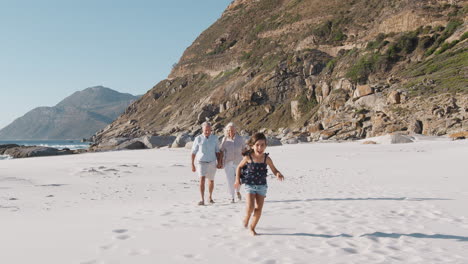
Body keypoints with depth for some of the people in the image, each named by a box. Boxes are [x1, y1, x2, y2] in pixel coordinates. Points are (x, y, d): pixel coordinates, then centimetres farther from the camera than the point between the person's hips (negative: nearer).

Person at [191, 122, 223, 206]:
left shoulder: (214, 138, -1)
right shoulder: (198, 139, -6)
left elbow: (217, 151, 6)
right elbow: (193, 152, -1)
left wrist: (219, 162, -1)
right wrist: (192, 164, -1)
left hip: (212, 162, 2)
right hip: (201, 162, -2)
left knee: (211, 181, 14)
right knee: (202, 180, -18)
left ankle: (210, 197, 35)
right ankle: (202, 200, -19)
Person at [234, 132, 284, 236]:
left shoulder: (267, 159, -8)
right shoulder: (248, 157, -10)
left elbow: (274, 170, 0)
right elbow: (239, 167, 6)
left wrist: (278, 174, -22)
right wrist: (237, 179, 1)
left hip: (262, 186, 2)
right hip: (250, 185, -2)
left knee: (258, 209, 2)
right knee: (250, 207, -16)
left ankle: (252, 227, 23)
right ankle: (247, 217, 19)